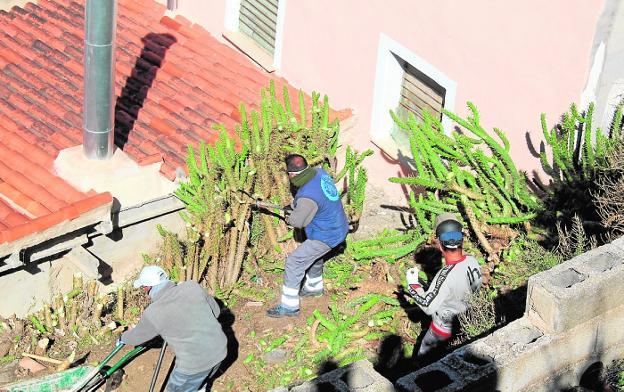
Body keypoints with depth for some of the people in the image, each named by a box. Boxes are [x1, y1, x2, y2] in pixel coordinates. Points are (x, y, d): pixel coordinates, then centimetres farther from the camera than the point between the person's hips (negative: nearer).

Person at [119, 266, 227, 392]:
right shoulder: (192, 286, -7)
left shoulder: (152, 314, -14)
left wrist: (123, 339, 29)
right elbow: (215, 311, 7)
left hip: (195, 363, -4)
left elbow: (137, 336, 8)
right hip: (220, 350, 5)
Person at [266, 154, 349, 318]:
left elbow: (298, 221, -19)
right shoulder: (319, 172, -8)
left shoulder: (307, 197, -34)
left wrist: (289, 213, 3)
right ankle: (314, 287, 55)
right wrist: (294, 205, 7)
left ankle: (289, 306, 2)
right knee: (314, 255, 32)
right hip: (338, 228, 9)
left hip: (325, 237, -9)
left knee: (294, 262, -5)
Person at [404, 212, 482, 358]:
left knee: (425, 356, 17)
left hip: (445, 328, -6)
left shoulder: (445, 276, -38)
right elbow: (477, 288, 2)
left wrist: (413, 283, -16)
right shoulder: (472, 261, -17)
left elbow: (427, 306, -29)